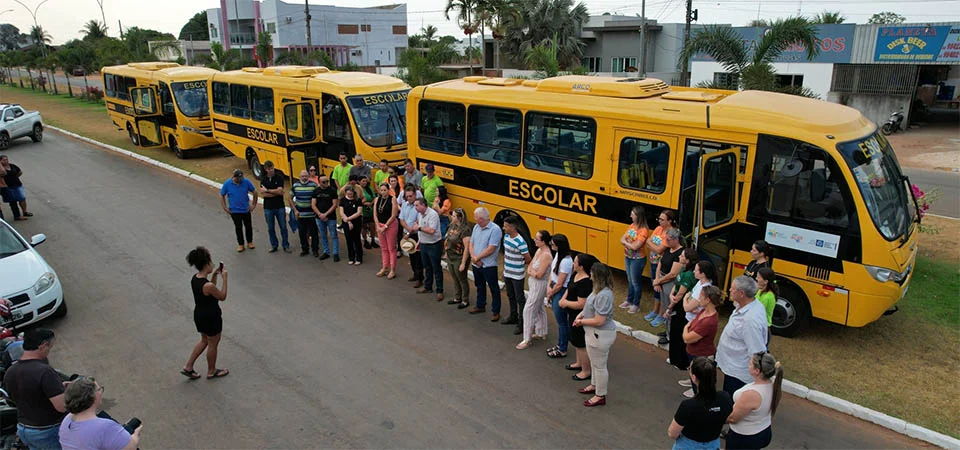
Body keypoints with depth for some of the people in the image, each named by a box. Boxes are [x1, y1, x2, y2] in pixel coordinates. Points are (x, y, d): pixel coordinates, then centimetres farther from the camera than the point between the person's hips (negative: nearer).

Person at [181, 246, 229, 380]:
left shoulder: (194, 278, -6)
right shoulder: (208, 285, -32)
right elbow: (222, 297, -15)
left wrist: (214, 275, 3)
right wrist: (224, 278, -15)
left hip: (199, 315, 8)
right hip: (211, 318, -8)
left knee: (204, 341, 28)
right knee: (213, 344, 15)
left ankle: (188, 367, 33)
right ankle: (211, 371, 34)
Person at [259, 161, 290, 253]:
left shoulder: (279, 177, -4)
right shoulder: (263, 179, 2)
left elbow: (280, 191, -16)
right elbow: (263, 194, -8)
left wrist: (267, 190, -13)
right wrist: (276, 192, -14)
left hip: (280, 207, -2)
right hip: (268, 207, 2)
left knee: (283, 227, 4)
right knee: (270, 228, 9)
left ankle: (286, 246, 14)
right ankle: (274, 245, 21)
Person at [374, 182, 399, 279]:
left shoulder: (392, 199, -10)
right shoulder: (377, 199, 4)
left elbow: (393, 215, -12)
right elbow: (375, 214, 4)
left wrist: (385, 226, -12)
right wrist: (378, 226, -5)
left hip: (390, 225, -5)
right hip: (379, 225, 5)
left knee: (391, 248, 0)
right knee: (383, 248, 13)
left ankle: (392, 270, 6)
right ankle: (384, 268, 23)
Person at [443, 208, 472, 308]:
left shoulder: (465, 230, -24)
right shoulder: (452, 226, 1)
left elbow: (467, 248, -24)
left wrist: (463, 263, -23)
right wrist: (446, 253, 15)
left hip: (459, 259, -8)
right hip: (450, 258, 8)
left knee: (462, 280, 8)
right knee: (455, 279, 21)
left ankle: (465, 301, 23)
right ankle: (457, 298, 37)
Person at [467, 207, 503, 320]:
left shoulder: (495, 229, -19)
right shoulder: (476, 227, 4)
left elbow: (490, 249, -22)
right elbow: (471, 244, 7)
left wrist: (477, 258, -14)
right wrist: (473, 257, -11)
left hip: (489, 265, -7)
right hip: (475, 264, 7)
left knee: (494, 289, 4)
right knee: (480, 286, 23)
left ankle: (496, 312, 13)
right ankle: (480, 306, 40)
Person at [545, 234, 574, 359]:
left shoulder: (566, 261, -26)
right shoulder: (557, 254, 2)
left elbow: (559, 284, -21)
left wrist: (550, 294, -6)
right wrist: (548, 287, -3)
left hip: (561, 292, -9)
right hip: (554, 290, 9)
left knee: (561, 321, 5)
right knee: (559, 320, 21)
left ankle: (562, 350, 20)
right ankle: (560, 345, 37)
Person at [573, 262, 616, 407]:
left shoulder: (603, 295, -31)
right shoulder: (599, 290, 0)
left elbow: (599, 321, -29)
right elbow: (591, 306, 17)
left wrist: (581, 322, -15)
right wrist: (581, 315, 2)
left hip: (600, 335, -10)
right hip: (595, 333, 10)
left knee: (599, 365, 7)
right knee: (594, 361, 27)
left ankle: (600, 396, 23)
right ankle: (594, 385, 48)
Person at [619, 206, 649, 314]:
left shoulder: (644, 230, -22)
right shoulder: (632, 225, 2)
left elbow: (635, 246, -27)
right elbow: (622, 240, 1)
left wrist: (625, 242, -11)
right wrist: (629, 244, -19)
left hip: (637, 260, -7)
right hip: (627, 257, 7)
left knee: (636, 282, 7)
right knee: (630, 280, 21)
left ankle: (636, 305, 22)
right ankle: (629, 301, 37)